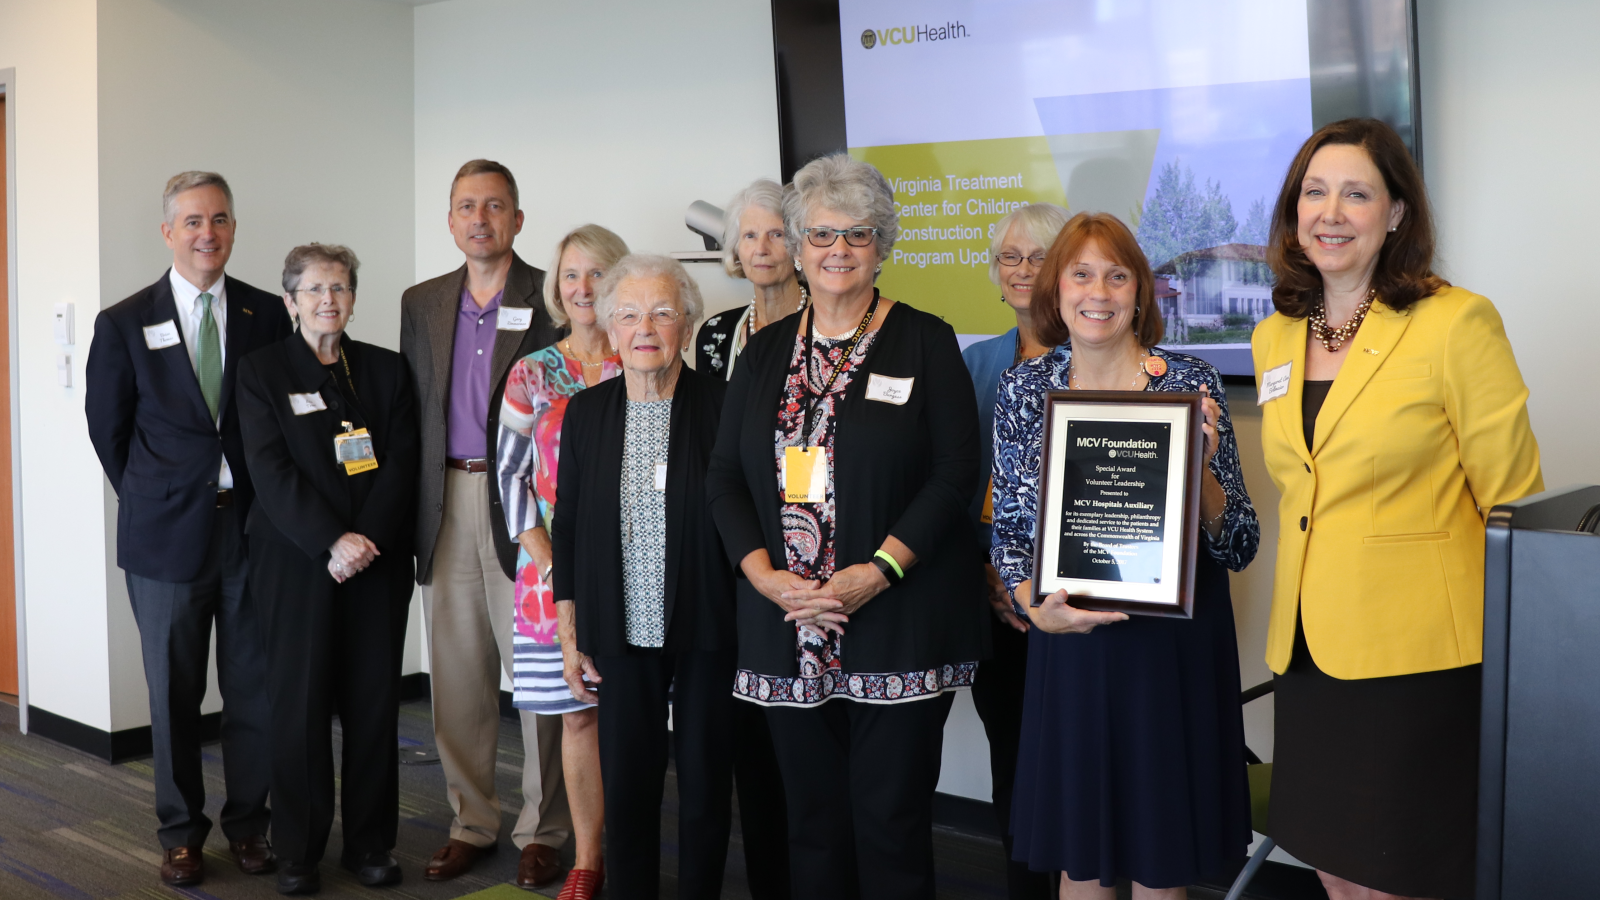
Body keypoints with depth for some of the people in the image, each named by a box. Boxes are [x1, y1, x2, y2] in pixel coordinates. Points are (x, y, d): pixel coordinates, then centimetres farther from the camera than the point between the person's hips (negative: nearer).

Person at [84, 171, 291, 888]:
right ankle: (181, 832, 23)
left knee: (256, 688, 6)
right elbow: (107, 426, 8)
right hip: (168, 534, -1)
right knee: (173, 694, 8)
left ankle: (248, 823, 23)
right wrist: (148, 500, 9)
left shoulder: (268, 316, 3)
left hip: (253, 528, 1)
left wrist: (271, 504, 4)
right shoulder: (124, 324, 0)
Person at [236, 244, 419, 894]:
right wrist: (331, 542, -16)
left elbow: (401, 464, 3)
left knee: (374, 700, 3)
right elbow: (271, 470, -6)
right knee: (299, 701, -1)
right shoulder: (262, 371, 4)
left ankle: (370, 844, 14)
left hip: (377, 558, 2)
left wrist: (368, 539, -11)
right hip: (295, 563, -2)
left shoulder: (386, 370, 11)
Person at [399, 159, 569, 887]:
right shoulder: (421, 303, 13)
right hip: (446, 505, 5)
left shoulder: (552, 297, -2)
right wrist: (418, 510, 8)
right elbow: (413, 410, 14)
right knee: (455, 677, 10)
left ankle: (542, 831, 14)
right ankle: (470, 823, 24)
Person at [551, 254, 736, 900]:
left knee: (706, 784, 8)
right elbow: (568, 526, 9)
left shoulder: (721, 406, -6)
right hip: (621, 634, 2)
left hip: (708, 631, -2)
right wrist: (570, 635, 7)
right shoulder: (586, 412, 4)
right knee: (626, 784, 7)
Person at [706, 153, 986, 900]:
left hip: (898, 628, -3)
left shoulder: (925, 342, 1)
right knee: (812, 816, 10)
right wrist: (765, 575, -6)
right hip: (789, 629, 4)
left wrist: (879, 570, -16)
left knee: (891, 819, 0)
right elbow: (725, 476, 9)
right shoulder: (765, 351, 12)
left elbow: (955, 474, -6)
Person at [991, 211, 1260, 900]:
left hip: (1174, 644, -1)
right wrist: (1035, 605, -12)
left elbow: (1239, 546, -5)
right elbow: (1009, 529, 6)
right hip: (1069, 644, 2)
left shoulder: (1192, 384, -6)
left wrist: (1199, 464, -22)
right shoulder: (1023, 389, 1)